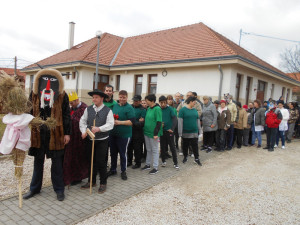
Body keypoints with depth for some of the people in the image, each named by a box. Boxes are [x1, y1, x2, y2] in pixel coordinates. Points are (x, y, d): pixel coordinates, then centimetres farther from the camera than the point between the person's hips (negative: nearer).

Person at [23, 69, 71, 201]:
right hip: (38, 132, 3)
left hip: (56, 133, -3)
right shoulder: (34, 94, 3)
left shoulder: (62, 95, -4)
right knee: (38, 161, 16)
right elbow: (29, 112, 9)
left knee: (57, 163, 6)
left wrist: (67, 133, -4)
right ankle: (35, 188, 33)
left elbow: (66, 115, -2)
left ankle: (59, 189, 21)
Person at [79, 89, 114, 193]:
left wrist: (99, 129, -27)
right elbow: (82, 121, 7)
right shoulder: (88, 109, 6)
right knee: (91, 161, 15)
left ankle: (103, 183, 18)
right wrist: (83, 131, -9)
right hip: (90, 139, 4)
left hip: (102, 140, -4)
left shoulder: (108, 111, -5)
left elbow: (110, 124, -13)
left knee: (101, 162, 0)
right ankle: (91, 181, 32)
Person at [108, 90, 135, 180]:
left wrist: (119, 122, -21)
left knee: (123, 153, 6)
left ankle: (123, 171, 24)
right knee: (113, 152, 16)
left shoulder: (129, 108, -10)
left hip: (124, 135, -6)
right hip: (113, 134, 6)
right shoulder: (115, 106, 9)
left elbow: (132, 121, -17)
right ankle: (113, 169, 33)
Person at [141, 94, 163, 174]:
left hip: (153, 133, -7)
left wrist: (156, 134, -21)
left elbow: (159, 122, -18)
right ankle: (148, 164, 31)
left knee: (155, 150, 3)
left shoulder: (157, 109, -15)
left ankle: (155, 168, 14)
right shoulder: (148, 109, 9)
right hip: (147, 132, 8)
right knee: (148, 149, 18)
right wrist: (143, 120, 2)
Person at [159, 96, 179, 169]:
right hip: (162, 131, 3)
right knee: (163, 146, 11)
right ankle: (163, 161, 27)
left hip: (169, 131, -3)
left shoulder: (170, 108, -7)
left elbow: (175, 118, -12)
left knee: (172, 147, 3)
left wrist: (172, 129, -20)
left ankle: (175, 163, 11)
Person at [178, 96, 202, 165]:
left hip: (194, 132, 4)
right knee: (185, 146, 10)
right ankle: (185, 157, 28)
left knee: (195, 146, 5)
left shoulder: (195, 110, 8)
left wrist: (199, 130, 15)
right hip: (185, 132, -3)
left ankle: (196, 158, 14)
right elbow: (180, 121, -10)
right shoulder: (183, 110, -8)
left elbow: (198, 120, 15)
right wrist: (180, 132, -13)